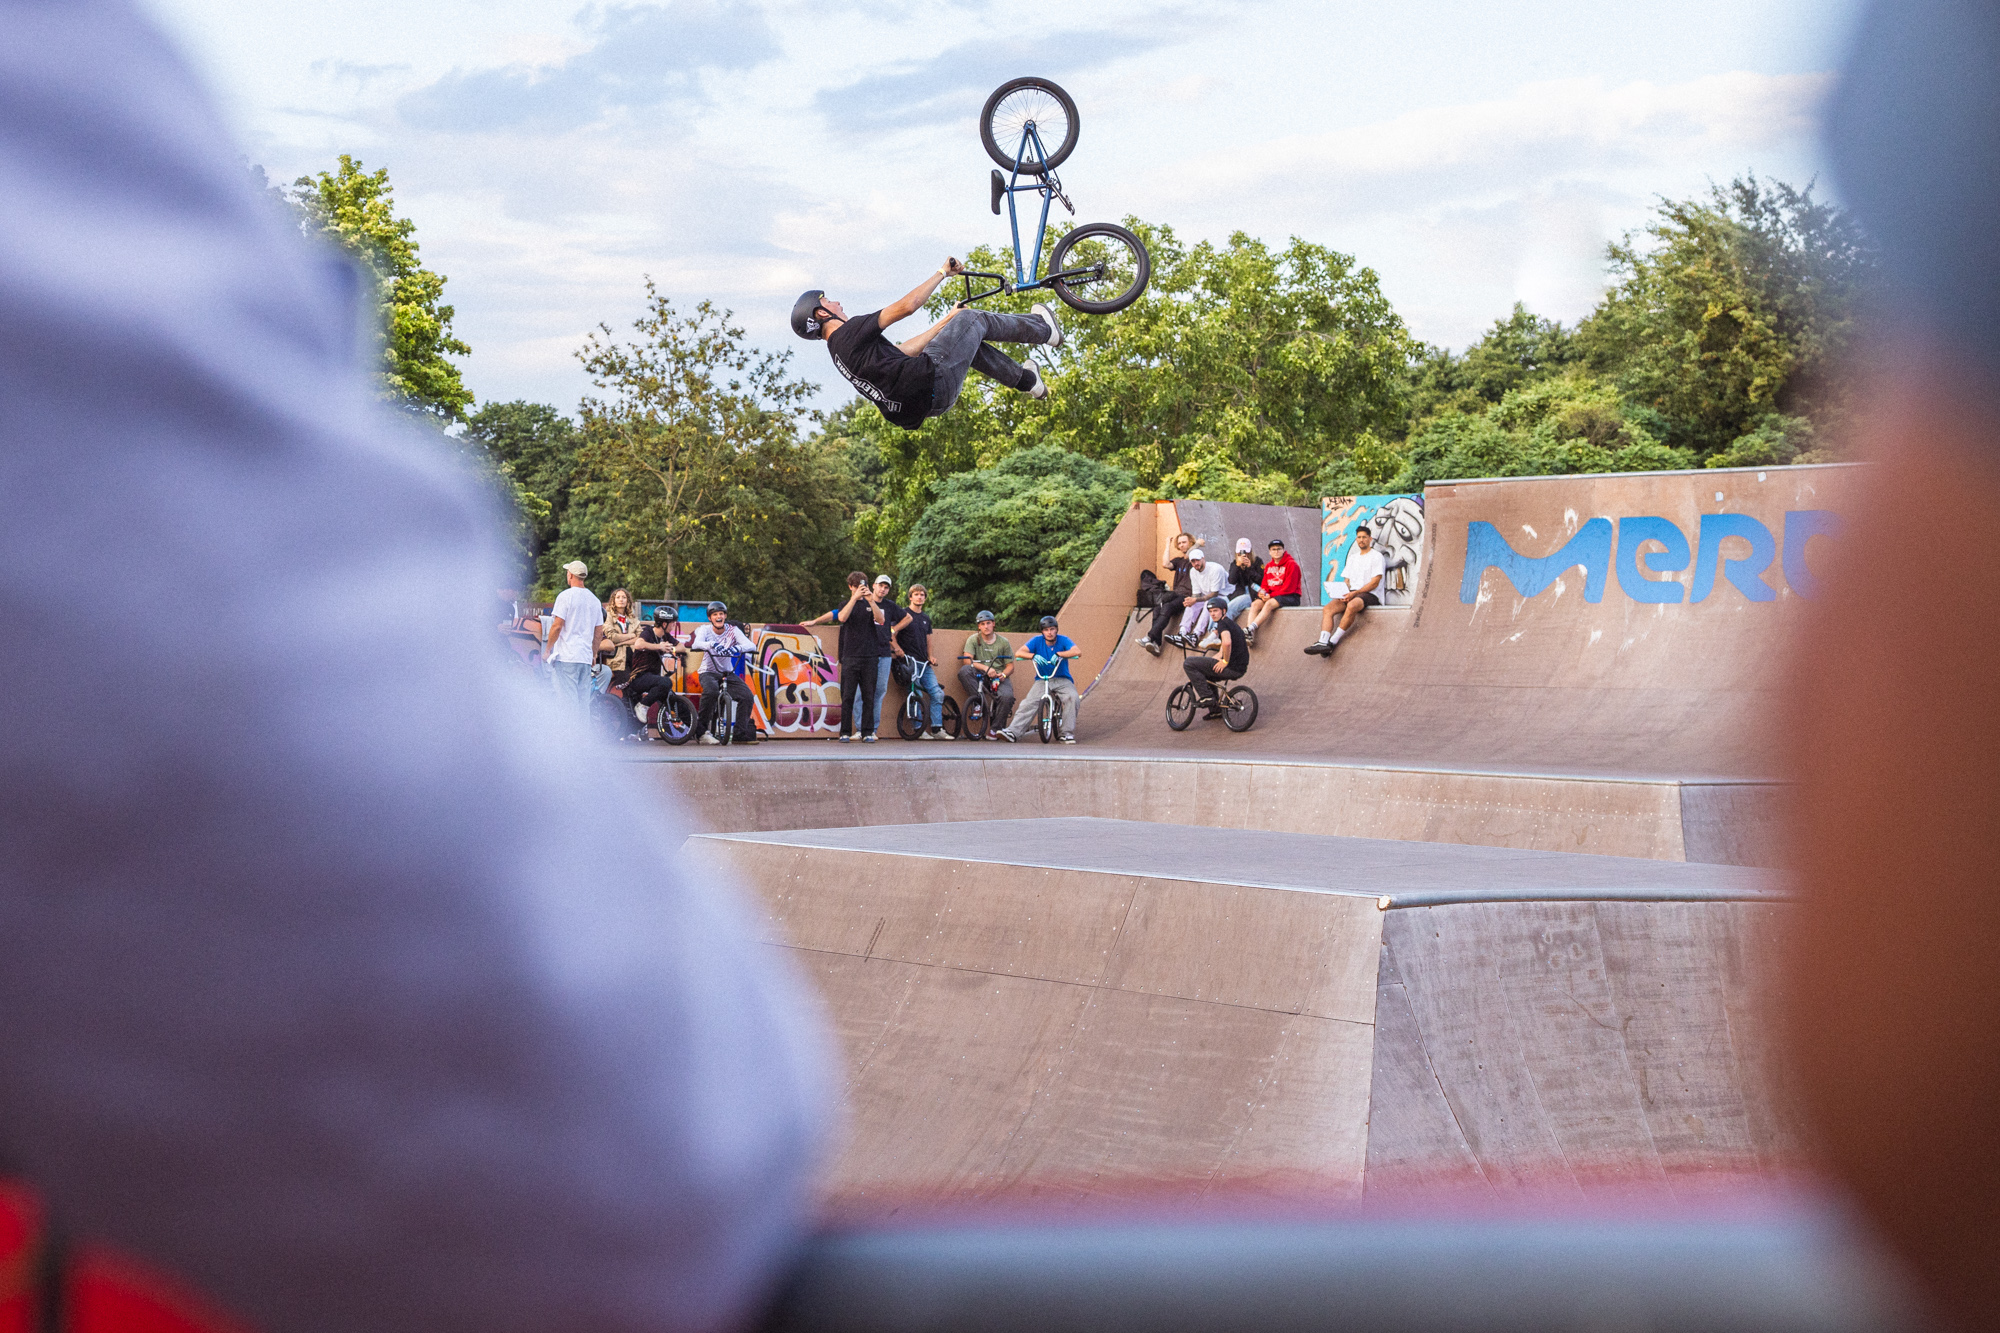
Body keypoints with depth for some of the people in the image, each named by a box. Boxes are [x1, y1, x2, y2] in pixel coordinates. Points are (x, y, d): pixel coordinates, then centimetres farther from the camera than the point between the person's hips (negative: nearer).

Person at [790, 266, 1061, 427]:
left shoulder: (838, 348, 18)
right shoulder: (851, 332, -12)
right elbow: (908, 305, -16)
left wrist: (944, 323, 29)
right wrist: (942, 273, -2)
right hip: (933, 380, -9)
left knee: (967, 340, 26)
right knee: (972, 320, 8)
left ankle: (1026, 380, 38)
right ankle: (1044, 331, 27)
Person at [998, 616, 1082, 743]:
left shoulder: (1063, 640, -3)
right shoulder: (1037, 641, 0)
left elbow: (1078, 652, -21)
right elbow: (1019, 653, -11)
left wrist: (1058, 654, -33)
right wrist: (1034, 656, -31)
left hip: (1062, 680, -1)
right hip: (1042, 680, 1)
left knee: (1073, 697, -30)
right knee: (1029, 703, -24)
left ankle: (1068, 733, -22)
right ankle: (1013, 732, -33)